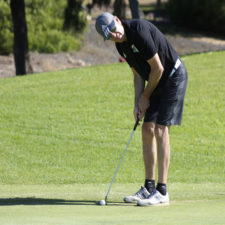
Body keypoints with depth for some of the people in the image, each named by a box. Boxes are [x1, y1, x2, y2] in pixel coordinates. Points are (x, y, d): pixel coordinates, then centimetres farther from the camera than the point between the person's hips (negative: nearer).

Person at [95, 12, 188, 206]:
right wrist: (137, 104, 4)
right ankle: (149, 188, 11)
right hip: (158, 82, 9)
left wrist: (146, 97, -8)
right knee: (147, 130, 5)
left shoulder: (139, 31, -25)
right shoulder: (121, 45, 3)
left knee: (160, 130, -14)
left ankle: (162, 191, -14)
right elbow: (138, 74, 13)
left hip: (175, 76, -9)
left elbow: (158, 68, -21)